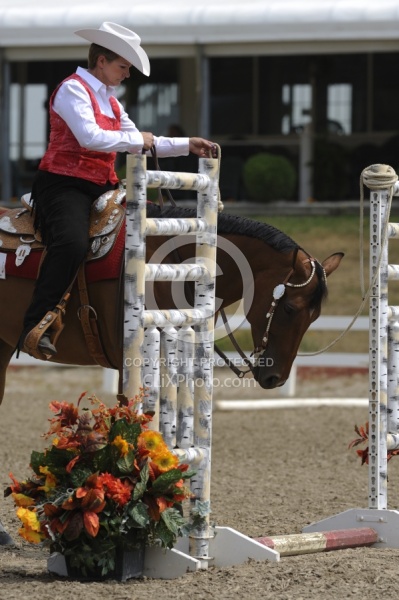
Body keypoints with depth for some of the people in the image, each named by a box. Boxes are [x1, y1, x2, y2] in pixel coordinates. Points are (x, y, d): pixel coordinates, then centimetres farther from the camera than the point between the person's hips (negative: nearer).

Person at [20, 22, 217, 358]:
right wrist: (138, 140, -11)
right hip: (64, 184, -10)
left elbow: (141, 145, 26)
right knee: (72, 244, -36)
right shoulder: (73, 89, -7)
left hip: (103, 187, 10)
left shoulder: (110, 100, 21)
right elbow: (90, 137, -22)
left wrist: (187, 146, 17)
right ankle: (35, 328, -37)